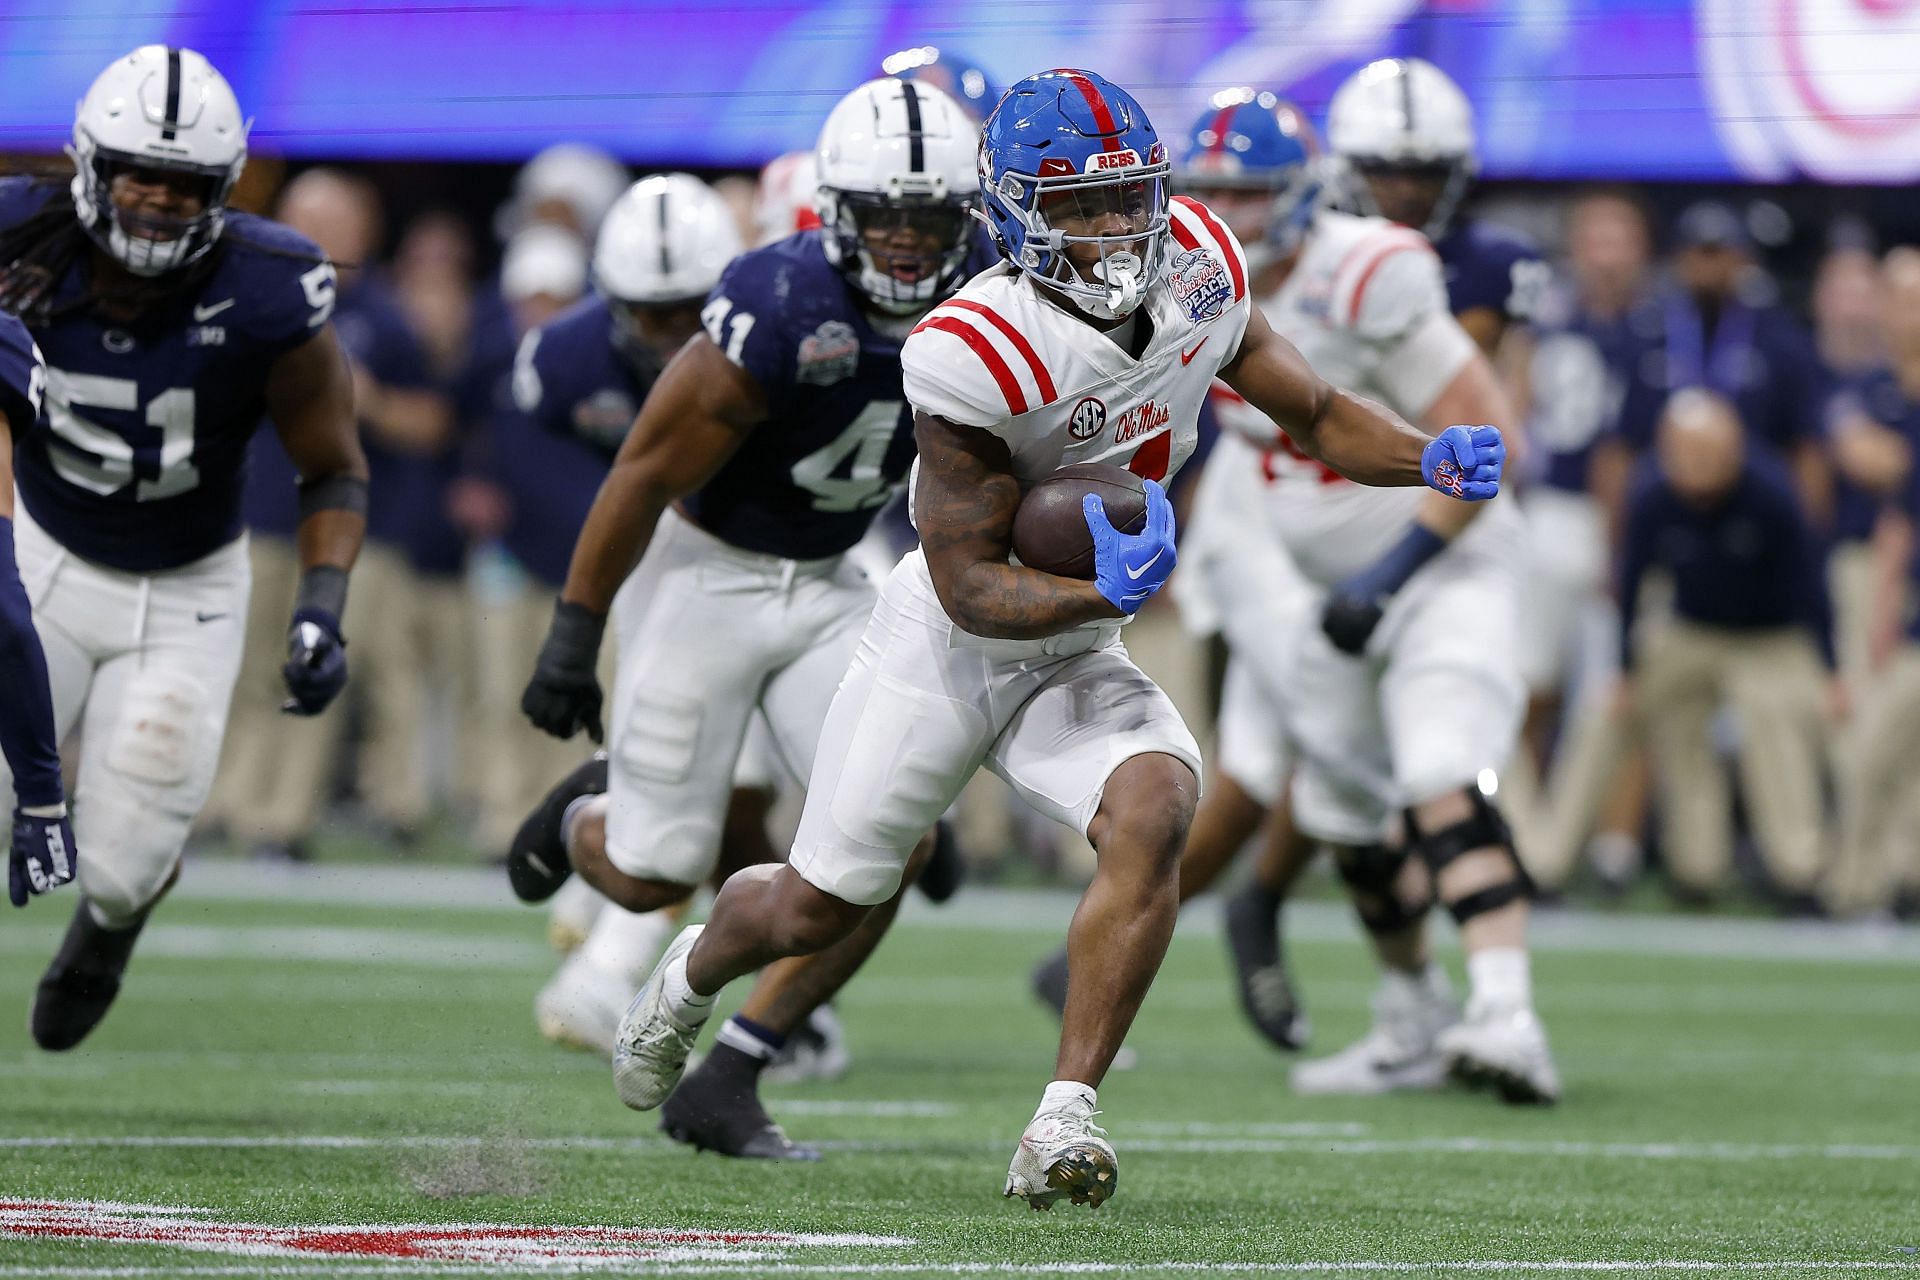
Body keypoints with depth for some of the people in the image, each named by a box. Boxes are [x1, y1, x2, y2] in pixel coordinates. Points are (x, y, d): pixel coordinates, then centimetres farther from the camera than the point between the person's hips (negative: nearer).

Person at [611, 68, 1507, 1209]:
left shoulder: (1198, 266, -10)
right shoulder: (977, 355, -29)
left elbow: (1315, 414, 5)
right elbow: (970, 584, -24)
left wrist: (1432, 460, -14)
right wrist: (1104, 595, -41)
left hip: (1078, 659, 4)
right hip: (947, 645, -4)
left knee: (1155, 815, -27)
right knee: (819, 912, 7)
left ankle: (1065, 1120, -26)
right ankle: (691, 979, 44)